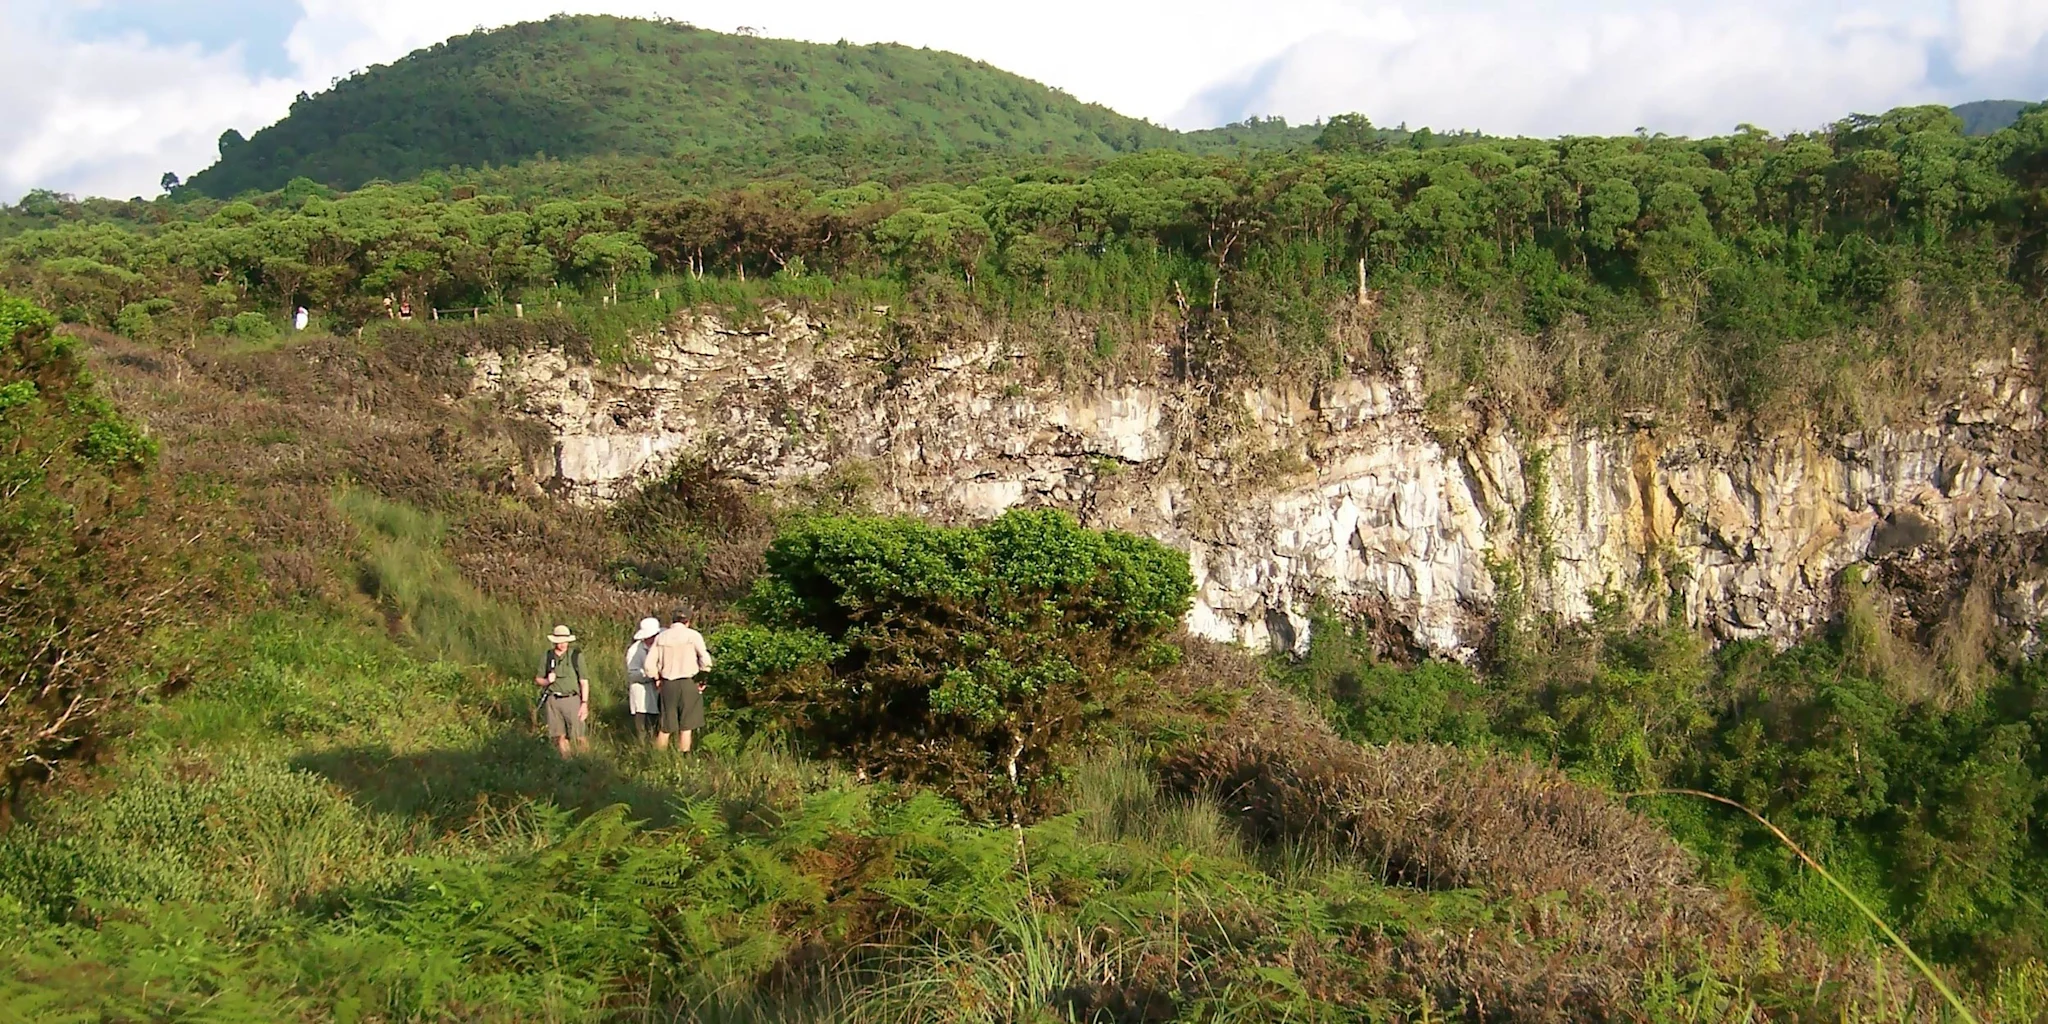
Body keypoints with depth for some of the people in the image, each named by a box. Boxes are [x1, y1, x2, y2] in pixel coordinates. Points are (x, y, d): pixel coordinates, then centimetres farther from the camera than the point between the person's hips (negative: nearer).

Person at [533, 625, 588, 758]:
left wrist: (584, 703, -8)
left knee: (580, 737, -7)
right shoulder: (546, 657, 7)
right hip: (553, 701, 3)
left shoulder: (576, 655, -2)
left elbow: (584, 682, -2)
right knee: (560, 737, 5)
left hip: (572, 699, -3)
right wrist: (547, 681, -9)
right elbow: (537, 680, 13)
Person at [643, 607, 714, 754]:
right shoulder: (693, 635, -6)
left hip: (668, 684, 3)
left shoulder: (661, 637, 5)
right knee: (686, 727, 5)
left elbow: (650, 664, 2)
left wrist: (656, 679, 16)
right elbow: (705, 659, -14)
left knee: (665, 727, 13)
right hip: (689, 684, -3)